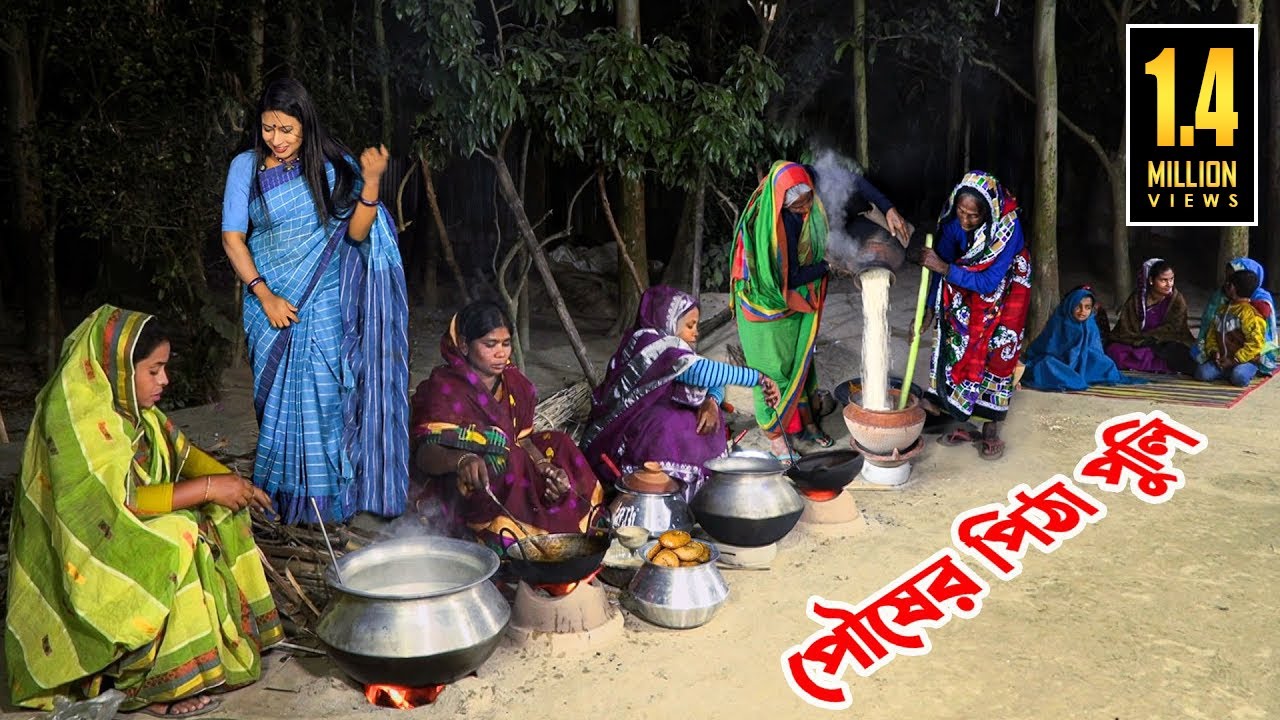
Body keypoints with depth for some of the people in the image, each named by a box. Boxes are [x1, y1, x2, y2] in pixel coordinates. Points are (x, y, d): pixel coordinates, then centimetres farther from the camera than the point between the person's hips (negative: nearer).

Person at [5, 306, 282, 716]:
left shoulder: (126, 401, 1)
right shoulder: (80, 416, -26)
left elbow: (181, 450, 9)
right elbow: (116, 503, -32)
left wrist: (232, 482, -9)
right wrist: (208, 487, -29)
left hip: (119, 531, 9)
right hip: (81, 555, -9)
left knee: (220, 514, 0)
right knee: (176, 541, -28)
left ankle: (228, 636, 7)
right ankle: (157, 686, -16)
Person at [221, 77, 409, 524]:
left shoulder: (332, 167, -1)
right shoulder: (246, 167, 1)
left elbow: (356, 232, -7)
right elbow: (232, 237, 0)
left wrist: (371, 181, -23)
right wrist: (265, 296, -9)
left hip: (323, 303, -1)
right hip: (270, 301, 1)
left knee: (324, 397, -2)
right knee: (277, 399, 5)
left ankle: (326, 498, 10)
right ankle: (280, 497, 18)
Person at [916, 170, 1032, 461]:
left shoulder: (1008, 228, -35)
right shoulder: (954, 220, -23)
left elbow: (989, 283, -33)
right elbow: (942, 263, -11)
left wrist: (945, 269, -40)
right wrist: (930, 309, -12)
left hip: (1003, 293, -4)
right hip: (965, 291, 4)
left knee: (996, 354, 0)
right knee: (960, 350, 6)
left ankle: (992, 429, 13)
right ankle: (963, 423, 19)